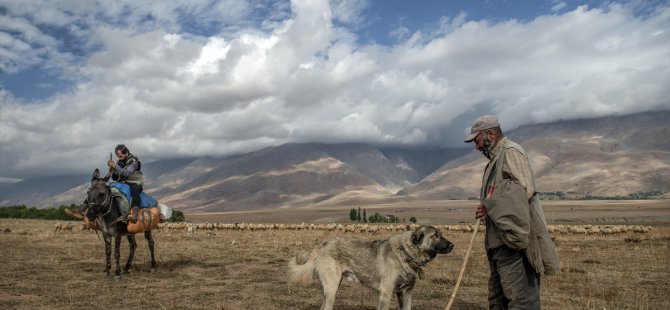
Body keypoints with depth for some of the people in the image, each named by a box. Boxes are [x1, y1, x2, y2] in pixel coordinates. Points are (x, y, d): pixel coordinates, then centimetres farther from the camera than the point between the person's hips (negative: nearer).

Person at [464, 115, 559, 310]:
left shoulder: (511, 151, -7)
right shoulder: (496, 157, 22)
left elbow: (525, 189, -21)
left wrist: (490, 206, -16)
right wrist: (486, 208, 4)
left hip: (515, 237, -10)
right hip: (500, 240, 10)